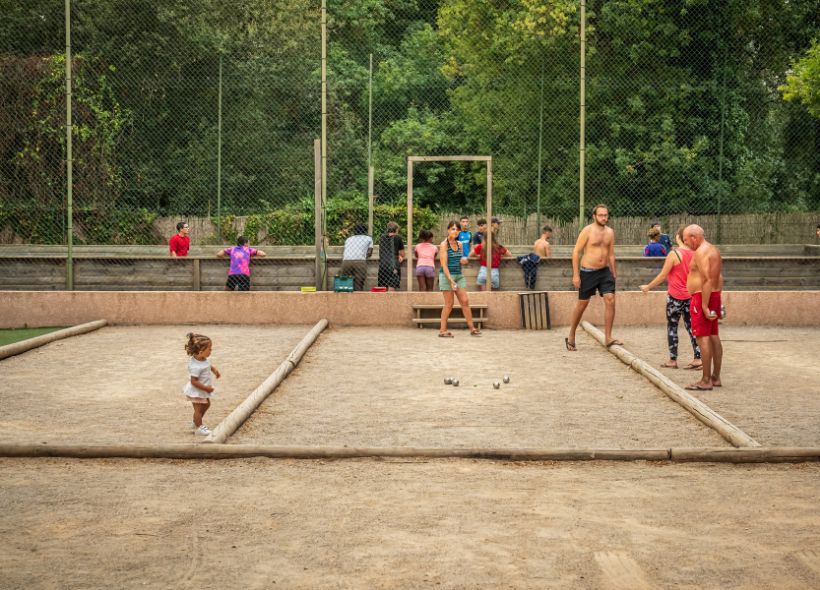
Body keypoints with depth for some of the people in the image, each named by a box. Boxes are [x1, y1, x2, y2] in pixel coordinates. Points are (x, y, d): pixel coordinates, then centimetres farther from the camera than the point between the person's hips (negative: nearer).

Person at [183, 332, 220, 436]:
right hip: (196, 391, -10)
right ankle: (198, 428, 22)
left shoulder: (203, 359, -8)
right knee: (198, 409, 4)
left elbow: (208, 365, 17)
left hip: (203, 390, 10)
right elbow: (194, 381, -32)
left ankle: (195, 423, 40)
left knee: (206, 404, 24)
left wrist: (214, 369, 2)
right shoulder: (196, 366, -36)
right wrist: (206, 388, -27)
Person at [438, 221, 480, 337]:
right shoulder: (444, 245, -9)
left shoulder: (459, 244, 10)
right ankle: (442, 330, 5)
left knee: (465, 301, 3)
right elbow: (444, 265, -15)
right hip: (447, 275, -6)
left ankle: (472, 328, 8)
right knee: (449, 303, -3)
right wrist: (451, 280, -21)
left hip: (459, 275, 6)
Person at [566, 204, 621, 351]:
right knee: (582, 304, 4)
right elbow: (576, 252, -9)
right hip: (588, 272, -4)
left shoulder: (610, 232, 8)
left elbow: (611, 255, 15)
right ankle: (571, 337, 20)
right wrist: (575, 275, -14)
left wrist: (613, 274, 14)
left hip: (605, 271, 4)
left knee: (610, 300, -10)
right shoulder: (587, 231, -9)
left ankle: (608, 338, -5)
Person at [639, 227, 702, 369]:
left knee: (672, 327, 5)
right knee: (691, 327, 8)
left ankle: (673, 360, 7)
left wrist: (648, 287, 0)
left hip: (675, 296, -5)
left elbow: (663, 275, -11)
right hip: (690, 296, 5)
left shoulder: (674, 254, -15)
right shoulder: (693, 254, 1)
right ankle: (698, 358, 3)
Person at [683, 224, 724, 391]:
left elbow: (707, 280, -23)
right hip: (715, 295, 11)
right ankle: (716, 377, 17)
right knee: (714, 336, 12)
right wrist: (714, 303, 18)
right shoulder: (713, 250, 16)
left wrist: (704, 306, -25)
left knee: (703, 338, -9)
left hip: (702, 297, -11)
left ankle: (706, 381, -10)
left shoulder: (701, 252, -16)